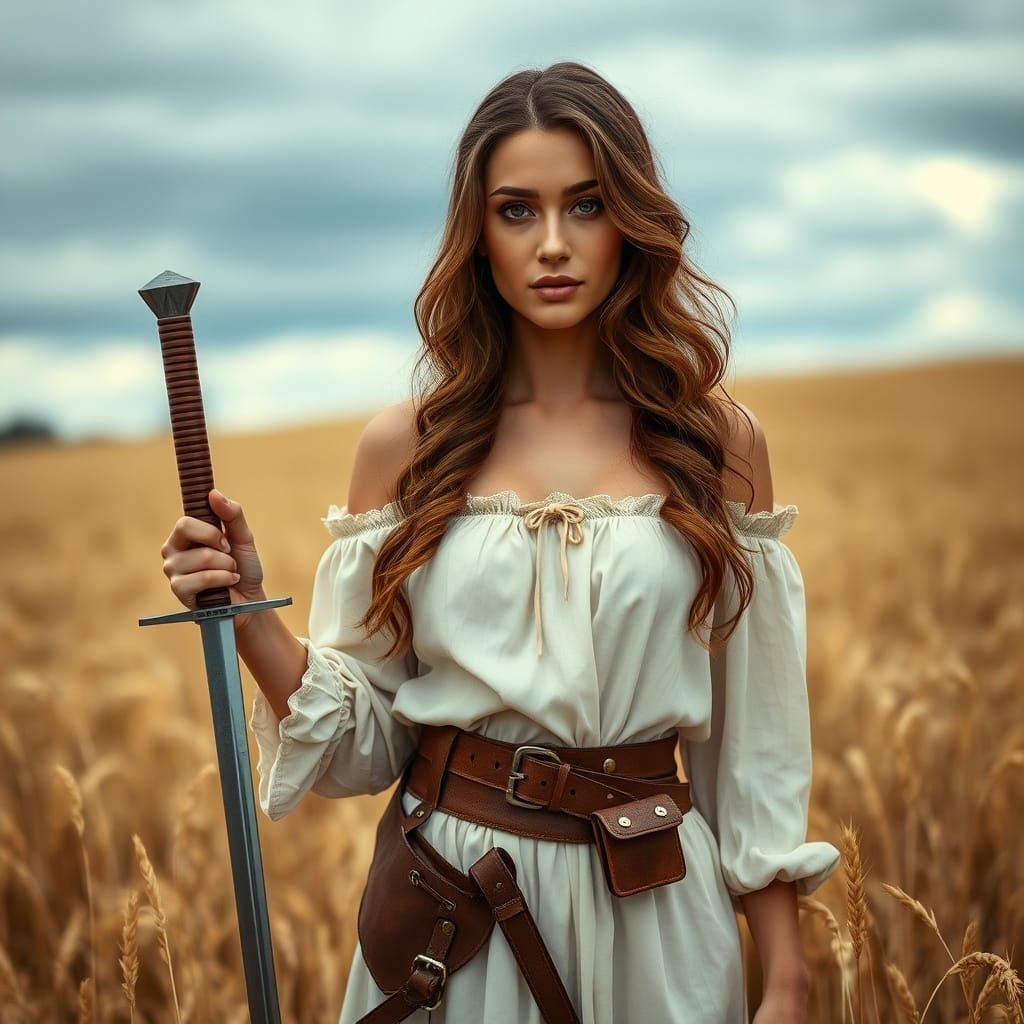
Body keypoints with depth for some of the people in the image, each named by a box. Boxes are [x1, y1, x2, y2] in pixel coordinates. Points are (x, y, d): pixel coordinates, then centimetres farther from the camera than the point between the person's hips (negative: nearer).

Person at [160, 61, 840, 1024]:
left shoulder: (715, 440, -2)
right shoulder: (404, 448, -2)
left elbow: (756, 738, 1)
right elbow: (363, 742, 1)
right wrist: (248, 616, -15)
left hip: (651, 909, 0)